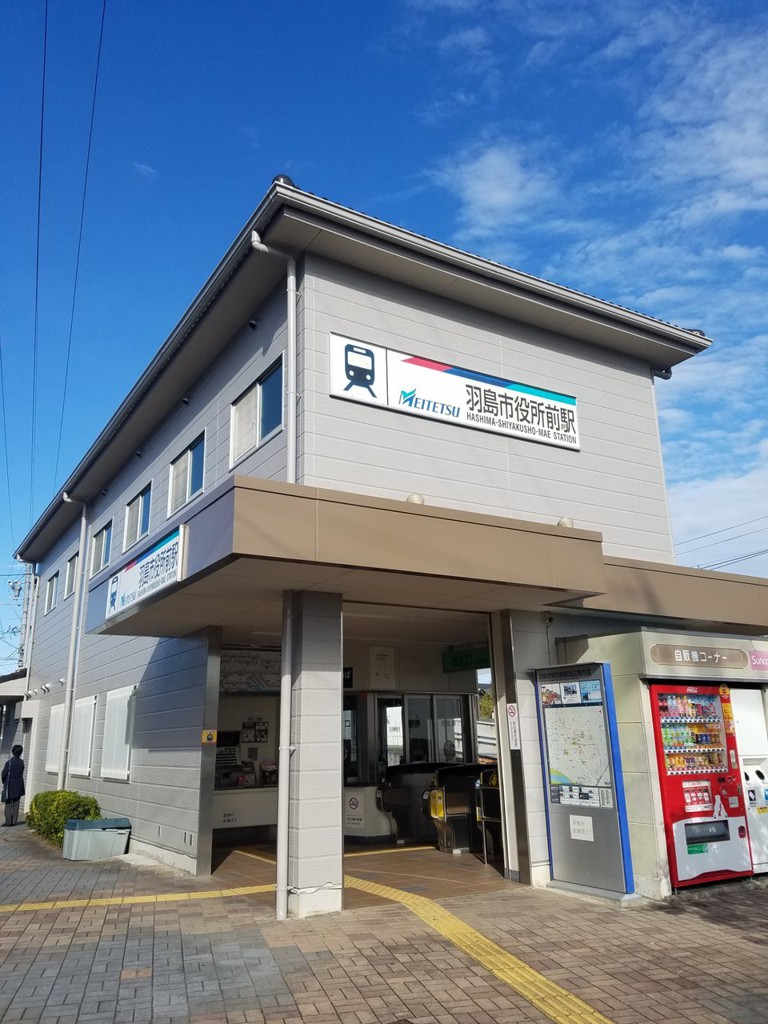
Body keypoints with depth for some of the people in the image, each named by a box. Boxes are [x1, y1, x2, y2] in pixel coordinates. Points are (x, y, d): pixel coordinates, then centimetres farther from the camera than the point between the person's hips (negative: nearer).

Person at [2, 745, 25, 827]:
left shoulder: (9, 762, -14)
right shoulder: (21, 762, -2)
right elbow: (21, 774, 2)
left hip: (10, 786, -4)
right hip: (18, 786, 4)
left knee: (8, 804, 3)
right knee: (16, 803, 11)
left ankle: (8, 822, 1)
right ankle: (14, 821, 13)